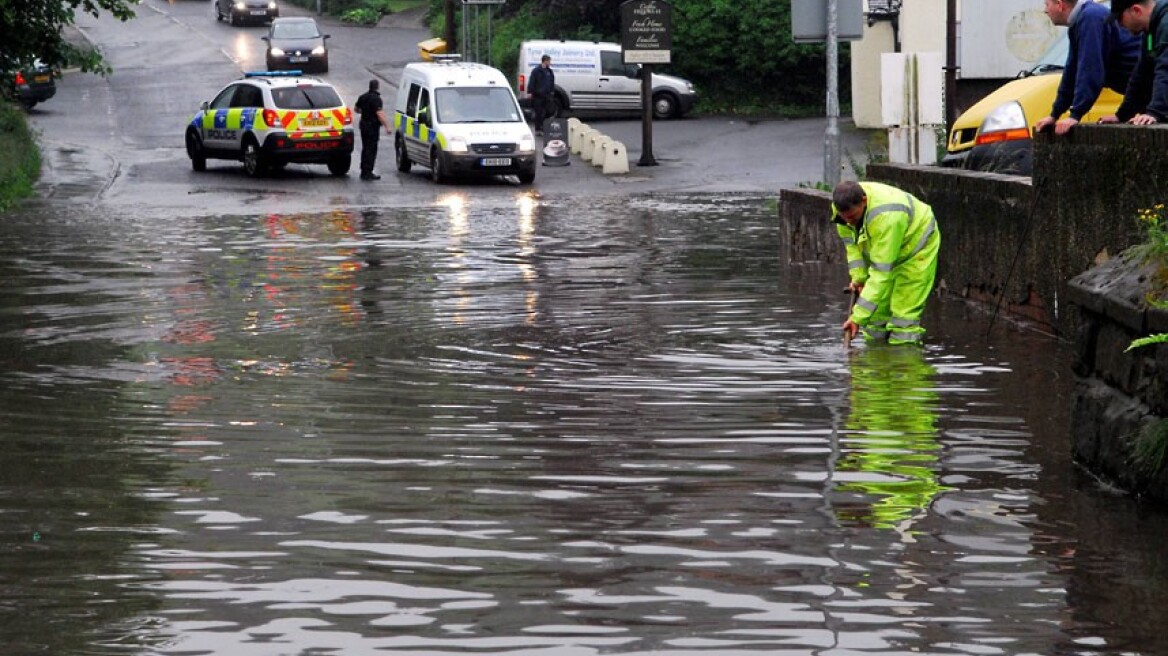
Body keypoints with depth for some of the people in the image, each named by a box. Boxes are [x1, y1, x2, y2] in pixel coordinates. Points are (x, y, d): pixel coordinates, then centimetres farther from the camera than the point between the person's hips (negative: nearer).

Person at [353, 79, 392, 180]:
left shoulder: (363, 97, 9)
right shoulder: (376, 98, -17)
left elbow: (356, 109, 24)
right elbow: (379, 114, -24)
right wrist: (387, 126, -22)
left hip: (363, 125, 8)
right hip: (372, 126, -8)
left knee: (365, 148, 16)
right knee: (371, 149, -4)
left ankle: (364, 171, 21)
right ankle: (367, 173, -6)